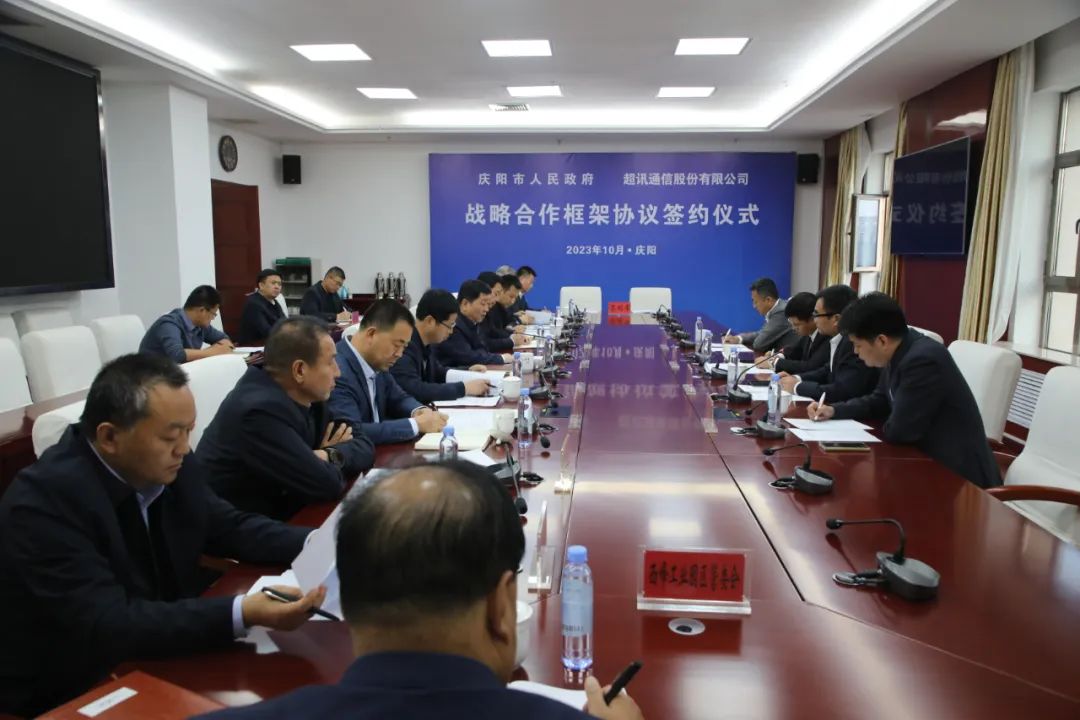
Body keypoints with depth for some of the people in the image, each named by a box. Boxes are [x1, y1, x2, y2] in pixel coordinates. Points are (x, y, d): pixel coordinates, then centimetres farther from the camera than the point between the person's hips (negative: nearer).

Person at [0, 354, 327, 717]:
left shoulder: (170, 467, -8)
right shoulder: (42, 503, -25)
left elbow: (228, 527, 5)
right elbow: (108, 627, -30)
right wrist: (242, 615, -40)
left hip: (162, 659, 6)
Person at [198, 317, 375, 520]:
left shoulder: (305, 396, -2)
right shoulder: (262, 411, -26)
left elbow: (364, 447, 0)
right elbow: (325, 485, -25)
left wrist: (330, 455, -18)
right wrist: (333, 462, -6)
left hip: (277, 516, 7)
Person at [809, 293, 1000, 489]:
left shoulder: (924, 360, -27)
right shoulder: (899, 353, 1)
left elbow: (899, 431, -24)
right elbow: (879, 401, 17)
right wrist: (834, 410, 5)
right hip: (929, 459, 8)